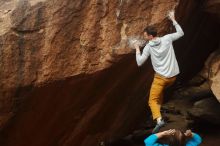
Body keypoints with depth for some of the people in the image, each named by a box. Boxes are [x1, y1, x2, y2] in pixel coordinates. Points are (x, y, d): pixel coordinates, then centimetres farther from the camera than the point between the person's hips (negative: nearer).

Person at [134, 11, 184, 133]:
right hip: (173, 76, 5)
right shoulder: (167, 38, -2)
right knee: (160, 90, 34)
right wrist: (173, 20, 22)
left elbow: (139, 63, -4)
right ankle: (158, 110, 31)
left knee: (153, 100, -3)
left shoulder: (148, 47, -8)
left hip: (161, 77, -5)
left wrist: (137, 50, 10)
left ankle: (159, 120, -27)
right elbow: (181, 33, 16)